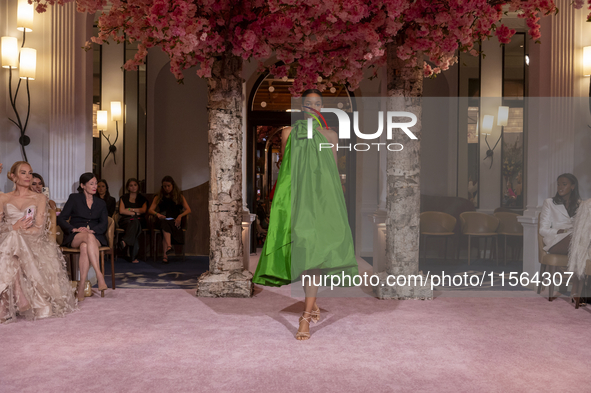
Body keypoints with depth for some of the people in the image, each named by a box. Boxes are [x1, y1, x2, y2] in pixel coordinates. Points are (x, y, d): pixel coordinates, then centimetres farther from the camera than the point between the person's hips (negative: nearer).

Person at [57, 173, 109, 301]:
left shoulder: (101, 203, 19)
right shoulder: (74, 199, 10)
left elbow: (104, 224, 7)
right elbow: (61, 219, 3)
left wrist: (91, 230, -13)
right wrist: (74, 229, -14)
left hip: (95, 236, 1)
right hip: (74, 237, -1)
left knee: (85, 247, -37)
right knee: (89, 237, -39)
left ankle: (81, 287, -44)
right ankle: (99, 276, -48)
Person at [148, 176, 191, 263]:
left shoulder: (179, 197, 19)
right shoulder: (158, 197, 22)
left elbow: (188, 210, 7)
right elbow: (150, 210, 9)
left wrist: (180, 216, -13)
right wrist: (157, 214, -14)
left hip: (175, 221, -1)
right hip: (163, 220, 1)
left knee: (165, 230, -36)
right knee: (165, 225, -39)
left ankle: (165, 255, -48)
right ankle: (169, 246, -60)